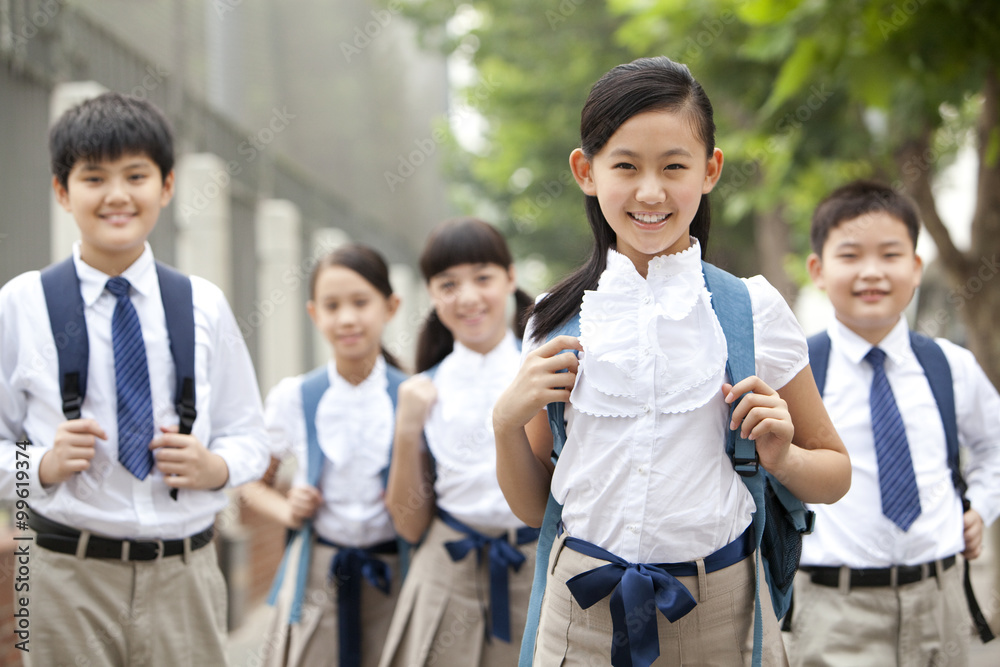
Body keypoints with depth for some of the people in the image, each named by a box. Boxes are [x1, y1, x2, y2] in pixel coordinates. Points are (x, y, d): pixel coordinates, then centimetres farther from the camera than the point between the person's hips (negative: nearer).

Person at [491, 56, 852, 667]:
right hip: (584, 613, 1)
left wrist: (782, 459, -15)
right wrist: (508, 421, -9)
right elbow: (532, 506, 7)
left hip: (718, 615, -1)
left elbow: (836, 474, 4)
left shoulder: (753, 308, -4)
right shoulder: (559, 322, -1)